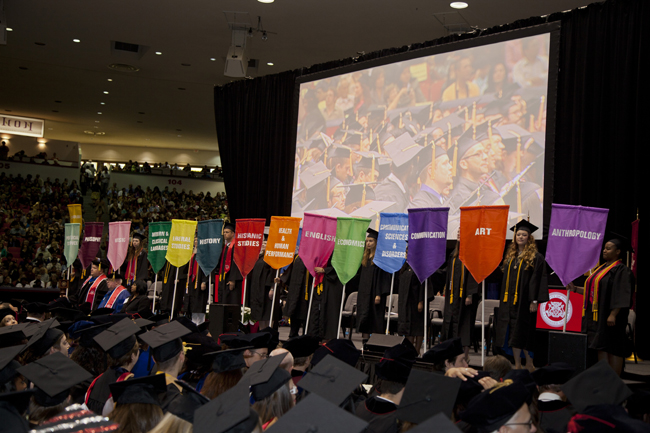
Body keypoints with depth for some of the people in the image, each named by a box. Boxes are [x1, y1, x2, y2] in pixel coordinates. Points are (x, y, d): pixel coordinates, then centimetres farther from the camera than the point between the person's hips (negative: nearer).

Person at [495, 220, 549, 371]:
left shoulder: (535, 257, -6)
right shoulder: (510, 255, 13)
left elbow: (537, 279, -10)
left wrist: (534, 301, -16)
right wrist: (502, 298, 14)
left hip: (524, 301, -6)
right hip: (510, 300, 6)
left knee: (524, 333, -3)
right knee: (513, 333, 7)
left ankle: (529, 364, 9)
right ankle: (517, 364, 13)